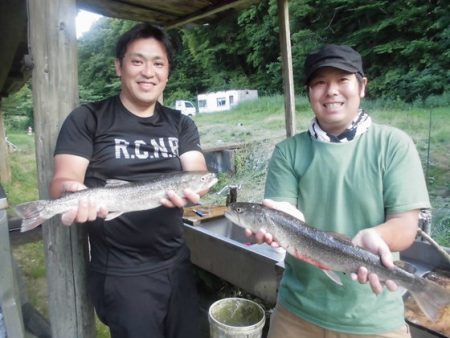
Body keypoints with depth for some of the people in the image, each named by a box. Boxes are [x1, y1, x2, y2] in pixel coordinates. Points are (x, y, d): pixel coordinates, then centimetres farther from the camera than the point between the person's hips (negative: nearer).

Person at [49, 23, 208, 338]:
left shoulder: (181, 124, 6)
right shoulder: (87, 119, -5)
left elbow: (199, 174, -6)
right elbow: (64, 178, -11)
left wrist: (189, 189, -29)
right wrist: (72, 192, -34)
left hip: (176, 263, 5)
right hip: (120, 273, -4)